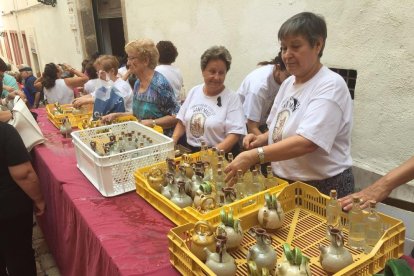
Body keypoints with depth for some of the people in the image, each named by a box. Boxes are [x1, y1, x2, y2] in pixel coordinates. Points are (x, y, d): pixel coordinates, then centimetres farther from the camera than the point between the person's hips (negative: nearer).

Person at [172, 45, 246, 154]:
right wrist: (171, 144, 1)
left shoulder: (232, 98, -5)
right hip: (189, 151, 3)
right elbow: (182, 122, 16)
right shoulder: (194, 91, 11)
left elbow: (234, 135, -10)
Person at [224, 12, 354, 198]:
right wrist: (261, 139, -4)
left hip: (323, 189, -6)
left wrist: (253, 156, -36)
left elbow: (306, 142, -29)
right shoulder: (288, 83, 6)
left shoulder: (330, 85, -18)